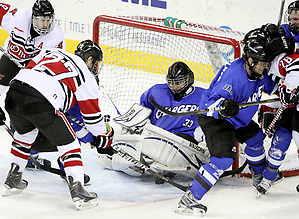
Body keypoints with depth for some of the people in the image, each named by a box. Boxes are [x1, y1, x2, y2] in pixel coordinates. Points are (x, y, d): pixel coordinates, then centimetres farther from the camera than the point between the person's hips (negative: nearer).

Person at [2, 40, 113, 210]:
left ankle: (13, 178, 39)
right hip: (41, 103, -6)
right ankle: (77, 190, -1)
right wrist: (105, 136, 33)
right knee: (68, 143, 9)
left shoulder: (51, 52, 29)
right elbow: (92, 114, 17)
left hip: (14, 93, 6)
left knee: (25, 132, 34)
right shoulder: (86, 76, 15)